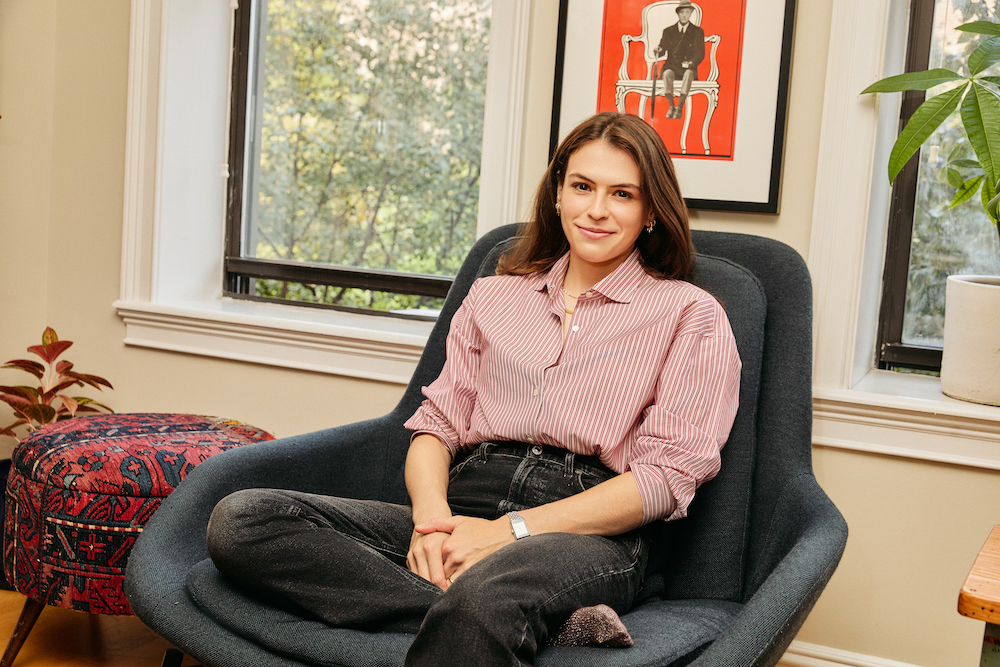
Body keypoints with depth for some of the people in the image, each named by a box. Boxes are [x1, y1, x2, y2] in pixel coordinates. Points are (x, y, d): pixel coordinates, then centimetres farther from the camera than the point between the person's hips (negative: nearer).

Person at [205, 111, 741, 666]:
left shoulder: (690, 315, 10)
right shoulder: (493, 295, 23)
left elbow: (667, 474, -1)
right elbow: (438, 423, 17)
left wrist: (512, 529, -12)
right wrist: (433, 516, -8)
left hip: (591, 534, -7)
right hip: (465, 507, 7)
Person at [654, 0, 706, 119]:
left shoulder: (698, 31, 9)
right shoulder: (668, 31, 13)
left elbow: (700, 53, 3)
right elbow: (662, 49, 7)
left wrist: (691, 63, -16)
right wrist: (658, 51, -18)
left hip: (688, 68, -1)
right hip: (672, 67, 1)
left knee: (688, 74, -37)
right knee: (667, 74, -34)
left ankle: (679, 107, -38)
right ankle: (671, 106, -30)